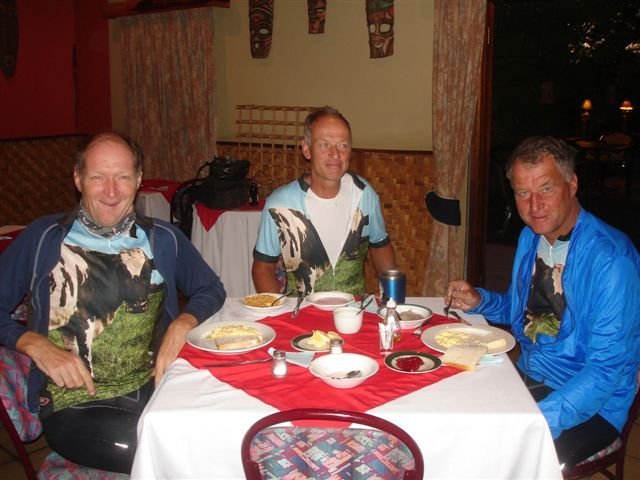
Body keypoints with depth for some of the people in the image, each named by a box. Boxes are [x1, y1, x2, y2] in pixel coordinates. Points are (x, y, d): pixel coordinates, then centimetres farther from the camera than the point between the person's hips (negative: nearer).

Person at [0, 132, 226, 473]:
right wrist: (36, 346, -9)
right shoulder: (44, 238, 4)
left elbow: (211, 290, 17)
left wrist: (182, 324, -3)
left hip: (154, 390, 4)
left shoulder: (163, 239, 10)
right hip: (73, 404, -3)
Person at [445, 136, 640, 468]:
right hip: (528, 378, 7)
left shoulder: (611, 259, -21)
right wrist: (479, 301, -1)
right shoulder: (530, 236, 3)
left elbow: (607, 369, -23)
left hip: (589, 404, -7)